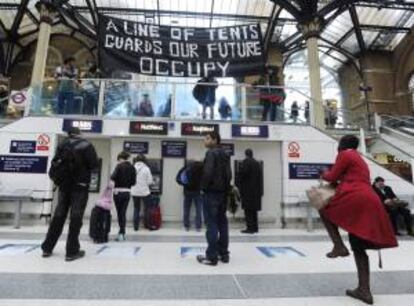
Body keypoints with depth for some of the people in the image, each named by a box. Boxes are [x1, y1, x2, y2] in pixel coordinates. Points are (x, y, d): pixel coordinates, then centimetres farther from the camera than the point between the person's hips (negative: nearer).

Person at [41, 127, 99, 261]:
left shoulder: (63, 145, 7)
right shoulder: (86, 145, -8)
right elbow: (94, 164, -13)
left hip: (64, 185, 5)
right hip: (80, 185, -5)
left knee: (58, 216, 14)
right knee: (76, 218, -1)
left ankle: (47, 248, 22)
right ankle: (72, 251, 3)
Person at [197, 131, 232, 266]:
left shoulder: (211, 153, -10)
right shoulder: (225, 155, 16)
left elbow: (208, 173, -21)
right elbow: (228, 174, 15)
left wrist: (203, 188, -10)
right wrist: (225, 187, 13)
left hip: (211, 192, -8)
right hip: (223, 192, 9)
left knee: (211, 224, -5)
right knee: (222, 223, 12)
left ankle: (211, 256, 0)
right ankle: (223, 254, 19)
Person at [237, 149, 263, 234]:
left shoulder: (246, 162, -10)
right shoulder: (258, 163, 13)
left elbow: (241, 174, -17)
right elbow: (260, 178, 16)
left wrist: (239, 185, -2)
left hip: (247, 190, -8)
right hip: (256, 190, 8)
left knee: (248, 209, -3)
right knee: (254, 209, 14)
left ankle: (250, 228, -1)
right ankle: (255, 227, 19)